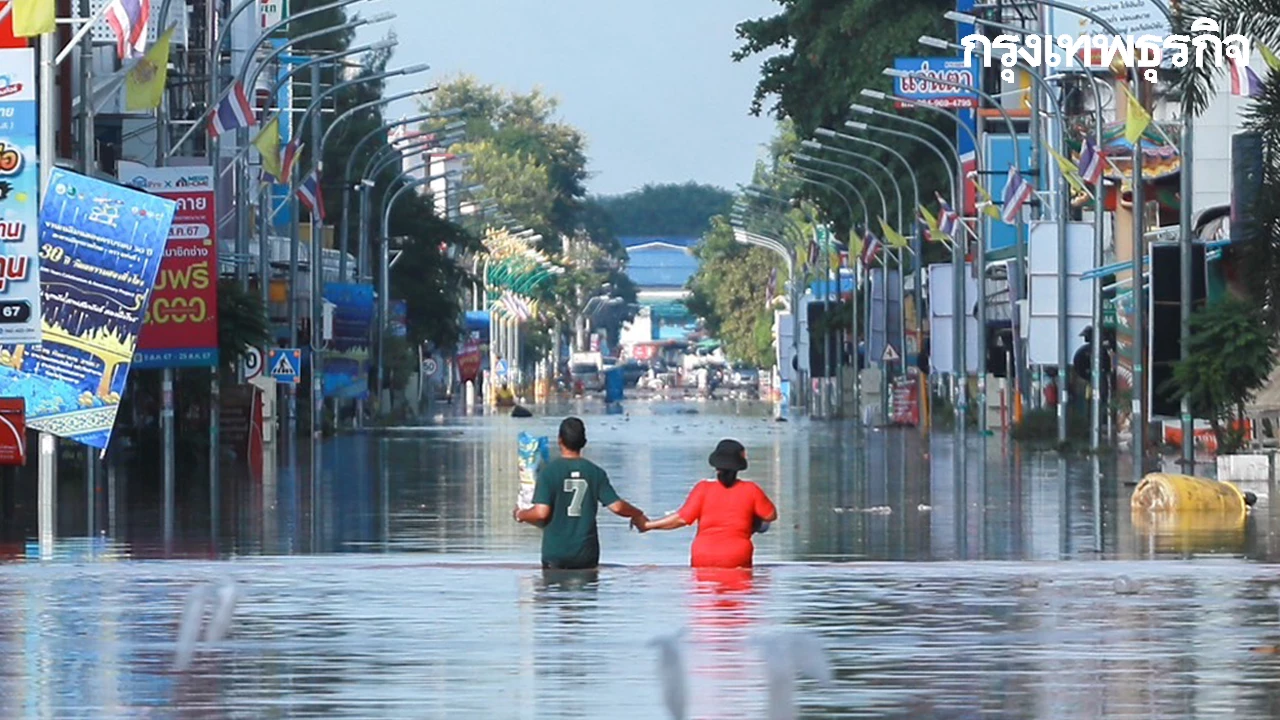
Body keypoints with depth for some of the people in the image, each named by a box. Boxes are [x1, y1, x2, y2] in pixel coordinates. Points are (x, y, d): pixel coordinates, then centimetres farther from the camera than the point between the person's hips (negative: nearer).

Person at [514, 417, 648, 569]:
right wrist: (637, 514, 17)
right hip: (586, 552, 2)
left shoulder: (549, 471, -8)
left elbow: (541, 512, -15)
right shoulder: (595, 472, 0)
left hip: (555, 552, -2)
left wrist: (520, 515, 6)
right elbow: (617, 506, -4)